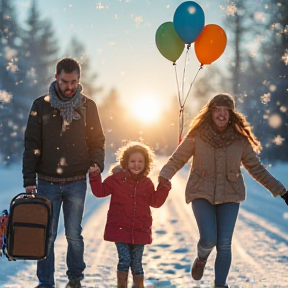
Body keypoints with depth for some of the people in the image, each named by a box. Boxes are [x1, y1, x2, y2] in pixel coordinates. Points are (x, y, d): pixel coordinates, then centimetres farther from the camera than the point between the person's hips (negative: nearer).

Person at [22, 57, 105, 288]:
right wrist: (29, 180, -3)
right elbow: (32, 145, 2)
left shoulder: (88, 106, 3)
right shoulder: (41, 105, 1)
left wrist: (97, 163, -13)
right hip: (47, 182, 0)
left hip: (76, 182, 0)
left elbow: (97, 141, 8)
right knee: (46, 236, 2)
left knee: (74, 235, 5)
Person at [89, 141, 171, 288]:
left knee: (136, 262, 8)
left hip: (140, 231, 2)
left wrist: (164, 188, -3)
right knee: (124, 259, -6)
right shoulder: (117, 179, -2)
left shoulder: (147, 183, 7)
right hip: (120, 229, -2)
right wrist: (95, 177, -16)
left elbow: (155, 202, 9)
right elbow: (100, 191, -3)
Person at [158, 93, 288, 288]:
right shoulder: (197, 136, -6)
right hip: (202, 193, -1)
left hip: (229, 195, 2)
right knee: (209, 239, -15)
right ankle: (201, 259, 22)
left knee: (224, 244, -4)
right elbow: (176, 160, -3)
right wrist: (163, 178, -22)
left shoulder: (240, 139, -1)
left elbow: (256, 168, 6)